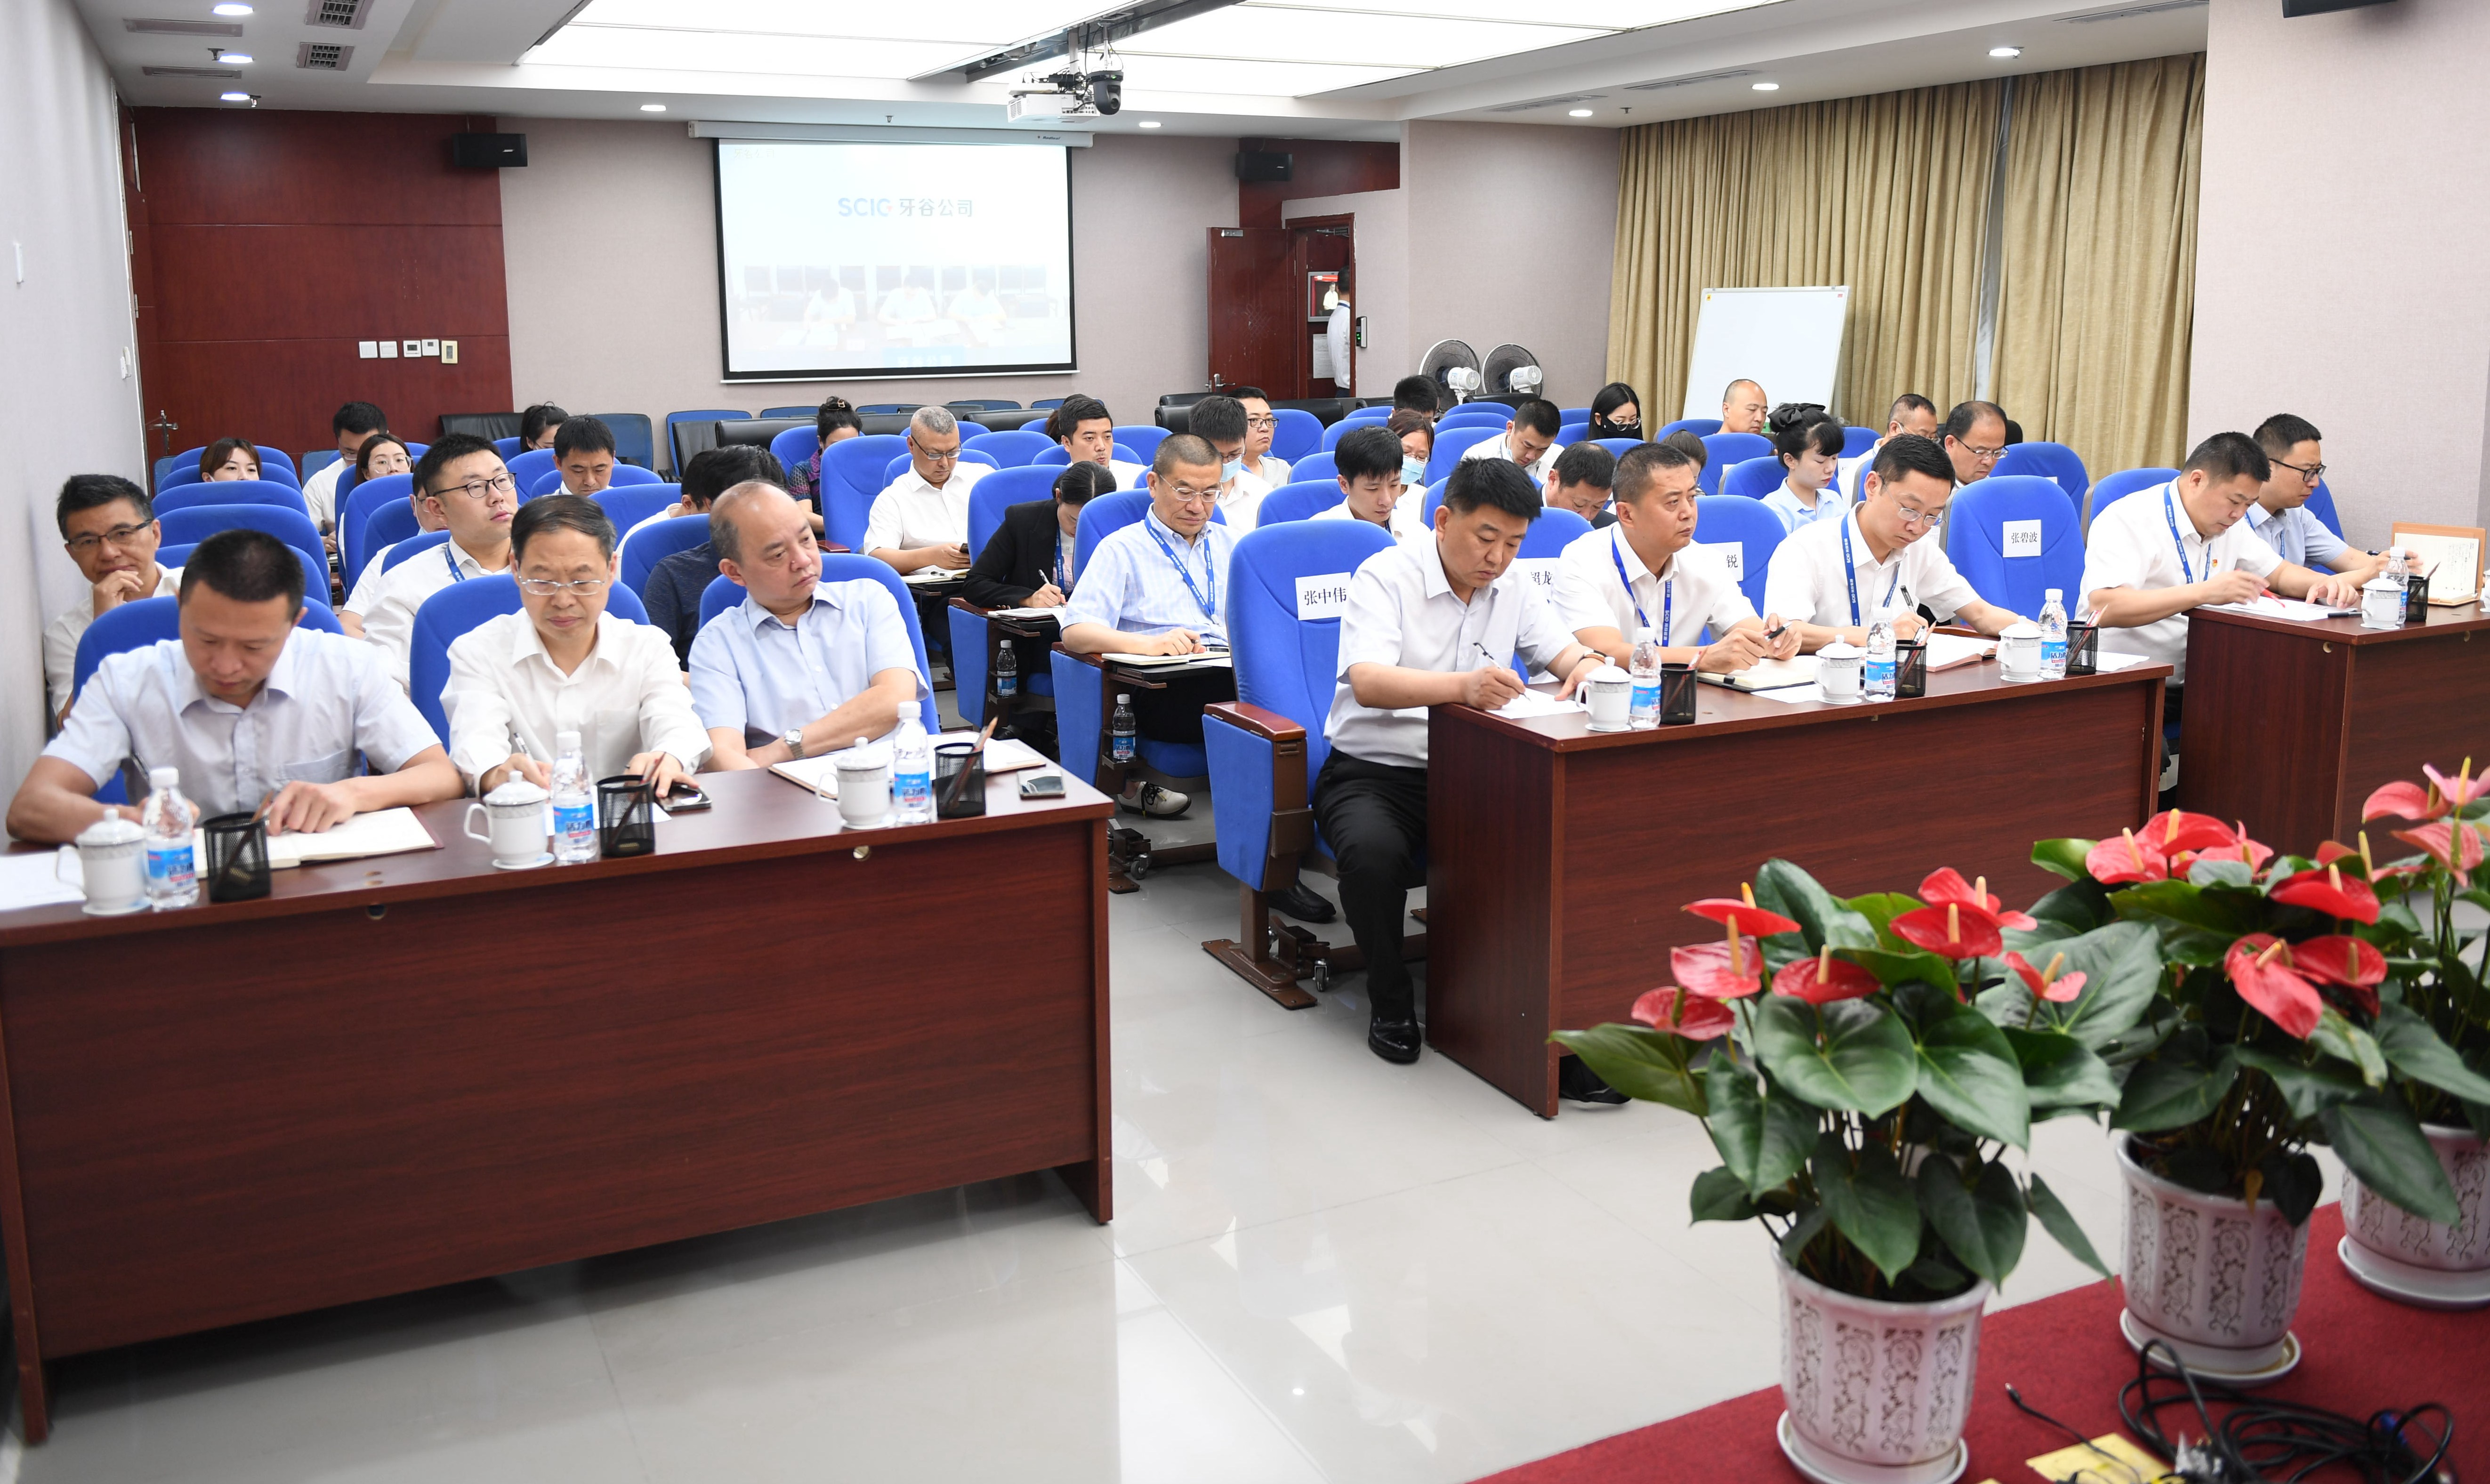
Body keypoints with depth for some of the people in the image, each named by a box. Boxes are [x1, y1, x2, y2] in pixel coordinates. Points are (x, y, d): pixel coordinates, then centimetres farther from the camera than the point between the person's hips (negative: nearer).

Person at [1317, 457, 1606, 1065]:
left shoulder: (1512, 585, 8)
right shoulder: (1386, 576, -12)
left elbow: (1562, 650, 13)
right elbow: (1367, 683, -27)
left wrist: (1586, 666, -15)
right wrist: (1462, 686, -45)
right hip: (1372, 772, -4)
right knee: (1374, 851, -36)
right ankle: (1390, 1001, -9)